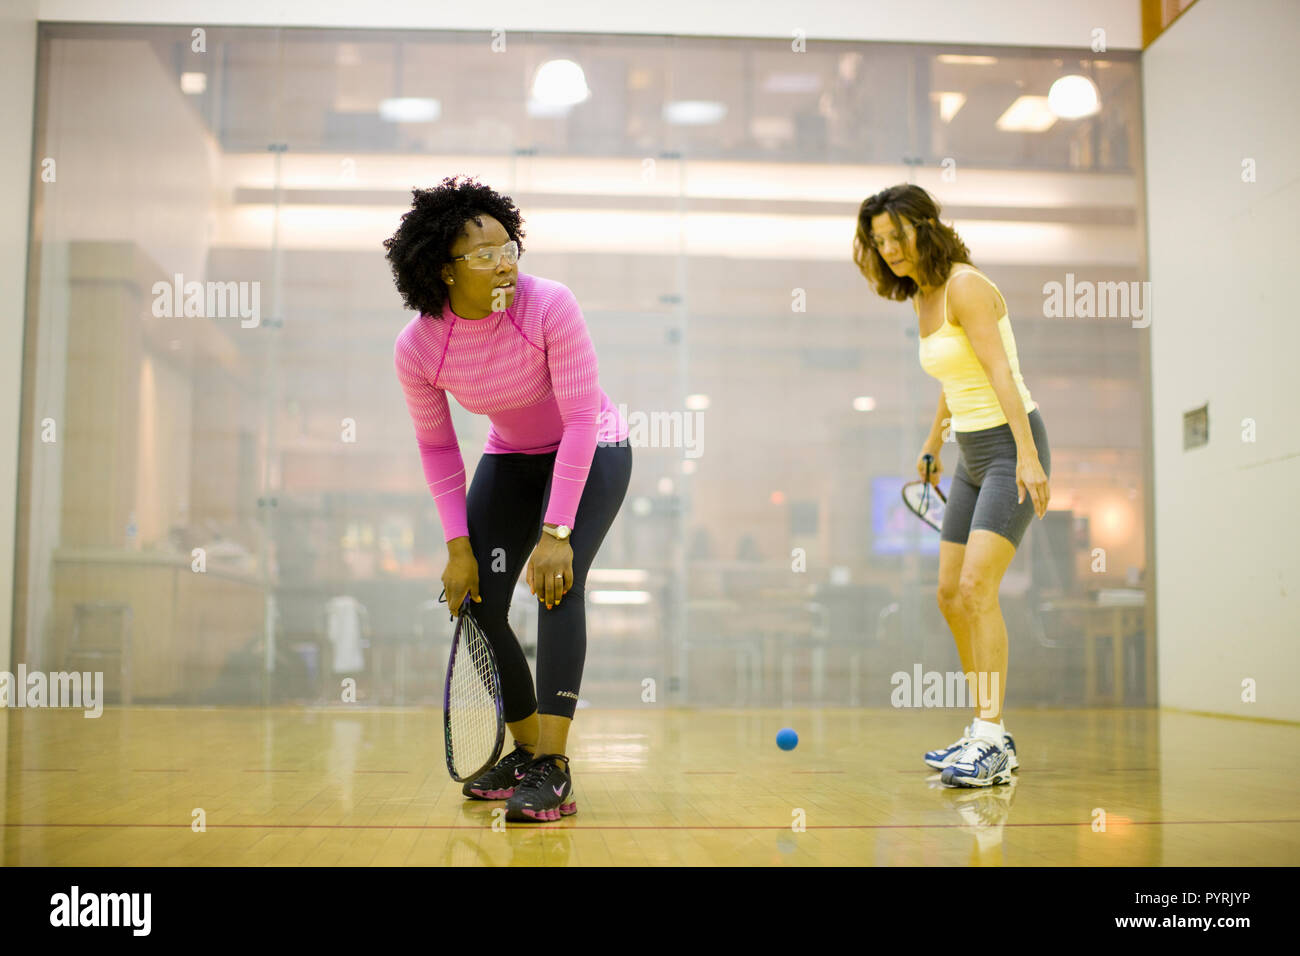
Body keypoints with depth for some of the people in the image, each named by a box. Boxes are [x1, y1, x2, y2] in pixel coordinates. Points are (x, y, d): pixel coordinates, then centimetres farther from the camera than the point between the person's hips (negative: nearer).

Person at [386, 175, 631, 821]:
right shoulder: (416, 348, -19)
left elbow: (580, 420, -26)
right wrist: (458, 543, -9)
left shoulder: (550, 306, -29)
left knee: (558, 582, -24)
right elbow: (437, 449, -5)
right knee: (477, 605, -4)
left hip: (592, 451, -4)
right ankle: (525, 749, 16)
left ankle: (553, 770, -19)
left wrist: (557, 533, -28)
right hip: (510, 457, 4)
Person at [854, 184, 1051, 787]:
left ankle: (990, 745, -16)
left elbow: (1001, 371, -23)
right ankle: (988, 735, 17)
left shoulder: (965, 286, -14)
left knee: (976, 589, -19)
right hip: (972, 455, 9)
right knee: (950, 595, 7)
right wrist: (934, 440, 33)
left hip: (1011, 448, -9)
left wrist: (1027, 457, -30)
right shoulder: (922, 299, 12)